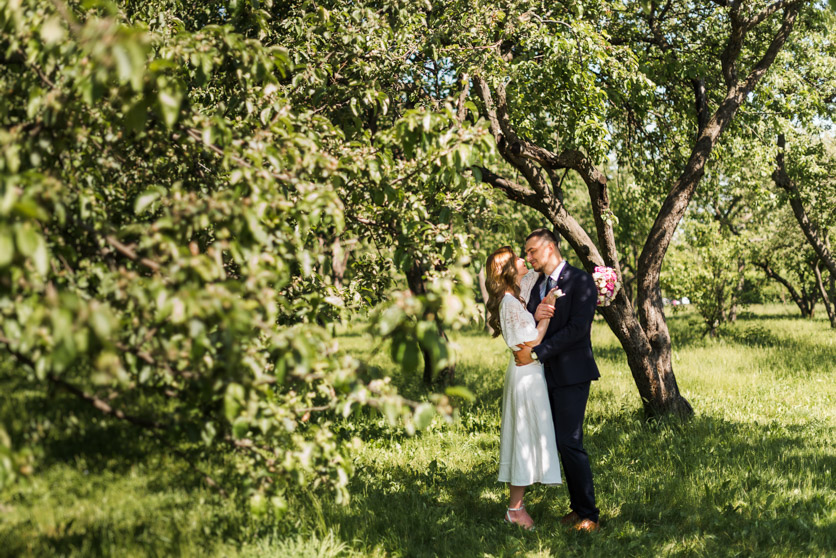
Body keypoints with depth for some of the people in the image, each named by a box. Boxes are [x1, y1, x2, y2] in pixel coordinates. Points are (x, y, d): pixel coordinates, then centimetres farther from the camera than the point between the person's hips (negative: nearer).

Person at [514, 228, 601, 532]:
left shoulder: (581, 281, -8)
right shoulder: (538, 285, 15)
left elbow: (577, 328, -18)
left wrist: (536, 353, -18)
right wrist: (534, 315, -13)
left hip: (571, 373, -7)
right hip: (547, 374, 7)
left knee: (570, 442, -10)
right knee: (562, 443, 8)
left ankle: (588, 514, -2)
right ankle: (577, 506, 16)